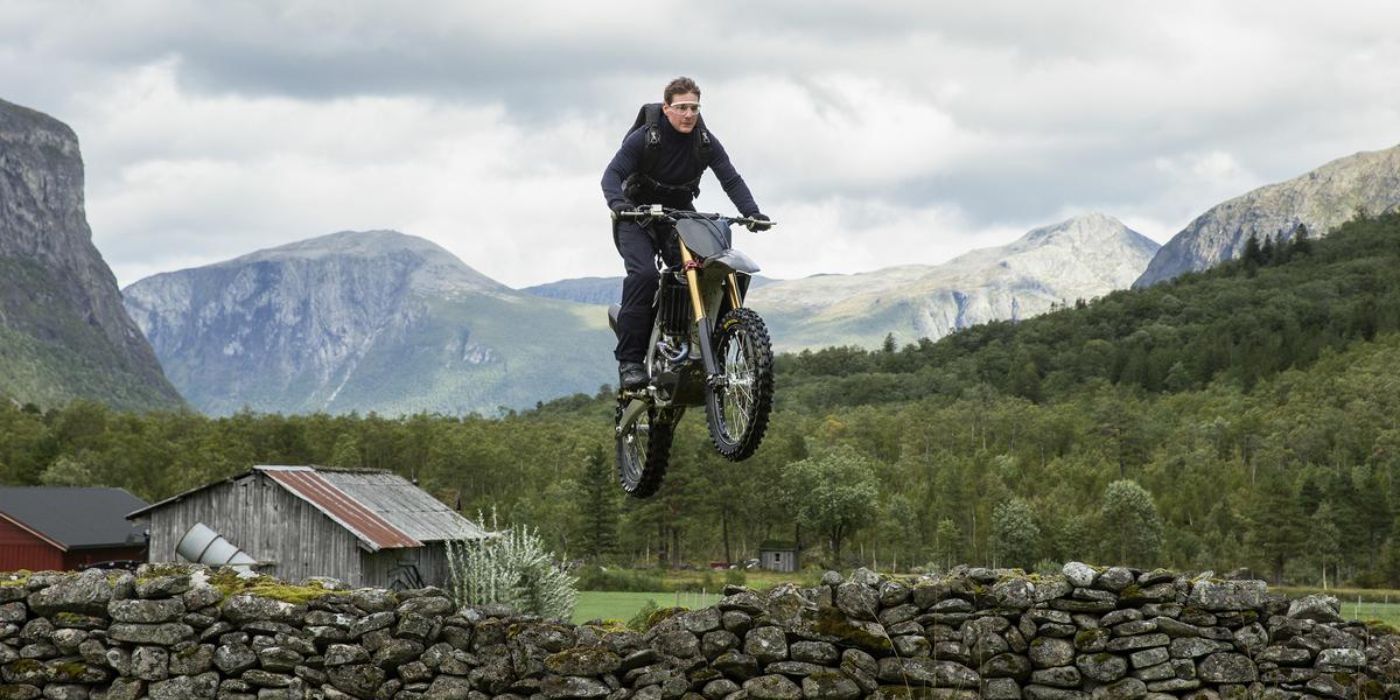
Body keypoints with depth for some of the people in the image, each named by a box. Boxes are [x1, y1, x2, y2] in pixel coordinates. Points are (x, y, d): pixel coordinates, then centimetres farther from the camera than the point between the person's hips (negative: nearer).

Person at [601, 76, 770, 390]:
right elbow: (612, 173, -23)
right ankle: (630, 359, -29)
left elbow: (730, 179, -9)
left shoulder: (706, 142, -5)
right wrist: (618, 202, -45)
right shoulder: (644, 138, -16)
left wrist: (752, 212, -27)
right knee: (643, 274, -29)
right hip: (638, 217, -4)